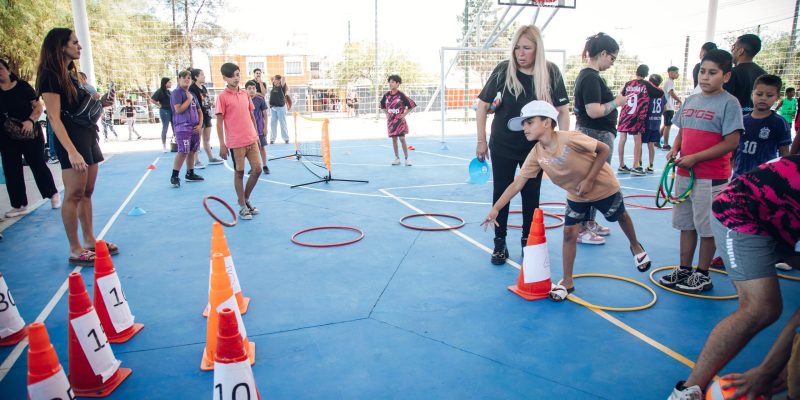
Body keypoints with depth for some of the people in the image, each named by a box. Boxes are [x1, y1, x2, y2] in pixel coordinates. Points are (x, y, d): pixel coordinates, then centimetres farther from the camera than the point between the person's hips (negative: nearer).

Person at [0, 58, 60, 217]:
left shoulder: (22, 86, -5)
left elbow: (38, 106, -6)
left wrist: (30, 120, -22)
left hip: (29, 134, -4)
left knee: (38, 165, 3)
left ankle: (53, 194, 22)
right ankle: (20, 205, 15)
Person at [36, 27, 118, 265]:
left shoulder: (71, 74, 16)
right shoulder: (51, 76, -11)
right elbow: (54, 118, -18)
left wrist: (100, 103, 4)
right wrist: (71, 152, -27)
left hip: (88, 134, 9)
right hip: (71, 138, -9)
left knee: (87, 192, 11)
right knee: (74, 195, -6)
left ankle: (89, 241, 18)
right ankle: (75, 250, 0)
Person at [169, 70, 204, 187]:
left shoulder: (192, 95, 18)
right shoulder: (177, 93, -5)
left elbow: (199, 111, 20)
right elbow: (178, 109, -17)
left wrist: (200, 125, 6)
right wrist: (189, 99, -8)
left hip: (194, 128, 8)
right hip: (182, 127, -8)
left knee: (192, 151, 10)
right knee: (183, 152, -14)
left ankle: (190, 174, 22)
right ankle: (174, 176, -7)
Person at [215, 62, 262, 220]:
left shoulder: (245, 94, 10)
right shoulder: (222, 97, -6)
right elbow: (219, 122, -7)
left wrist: (256, 135, 14)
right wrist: (222, 144, -10)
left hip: (252, 140, 5)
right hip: (236, 142, -5)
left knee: (257, 169, 5)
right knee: (239, 172, 3)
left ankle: (246, 199, 24)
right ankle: (242, 206, 14)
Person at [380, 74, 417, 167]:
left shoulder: (401, 95, -10)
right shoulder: (386, 95, 3)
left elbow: (412, 105, -6)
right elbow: (382, 106, 20)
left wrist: (405, 114, -8)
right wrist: (386, 114, 9)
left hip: (399, 120, -4)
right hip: (391, 120, 4)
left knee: (402, 139, -7)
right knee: (394, 139, 8)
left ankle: (407, 158, 1)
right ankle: (397, 158, 16)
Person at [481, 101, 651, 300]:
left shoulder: (570, 138, -35)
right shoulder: (536, 154, -19)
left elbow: (604, 149, -23)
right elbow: (517, 184, -18)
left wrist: (589, 180, -25)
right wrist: (495, 209, -24)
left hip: (603, 186, -3)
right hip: (576, 195, 3)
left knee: (620, 217, 22)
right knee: (569, 232, -4)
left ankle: (636, 247, 54)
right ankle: (567, 283, 8)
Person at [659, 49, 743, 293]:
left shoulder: (729, 103, -9)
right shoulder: (690, 101, 10)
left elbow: (731, 143, -15)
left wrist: (695, 158, -18)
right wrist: (675, 150, -1)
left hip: (712, 178, -6)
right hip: (684, 174, 7)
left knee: (707, 227, 4)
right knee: (686, 225, 15)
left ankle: (702, 275, 17)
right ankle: (684, 269, 27)